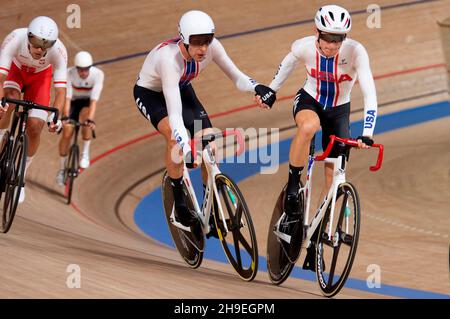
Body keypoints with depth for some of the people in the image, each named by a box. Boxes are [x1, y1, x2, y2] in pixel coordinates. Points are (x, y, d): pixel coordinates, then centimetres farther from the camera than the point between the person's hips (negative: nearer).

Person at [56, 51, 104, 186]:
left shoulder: (98, 74, -30)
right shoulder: (69, 73, -28)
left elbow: (94, 99, -35)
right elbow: (67, 96, -32)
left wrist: (91, 119, -46)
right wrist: (65, 116, -45)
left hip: (87, 102, 0)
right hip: (73, 102, 0)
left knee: (85, 119, -33)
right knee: (67, 133, -13)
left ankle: (85, 153, -11)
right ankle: (62, 168, 4)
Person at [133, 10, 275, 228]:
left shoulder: (211, 47, -26)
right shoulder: (169, 58, -41)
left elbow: (236, 77, -17)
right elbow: (174, 112, -46)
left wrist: (256, 87, -39)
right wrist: (186, 149, -57)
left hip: (181, 89, 6)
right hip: (150, 93, -6)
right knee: (174, 136, -33)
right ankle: (180, 203, -15)